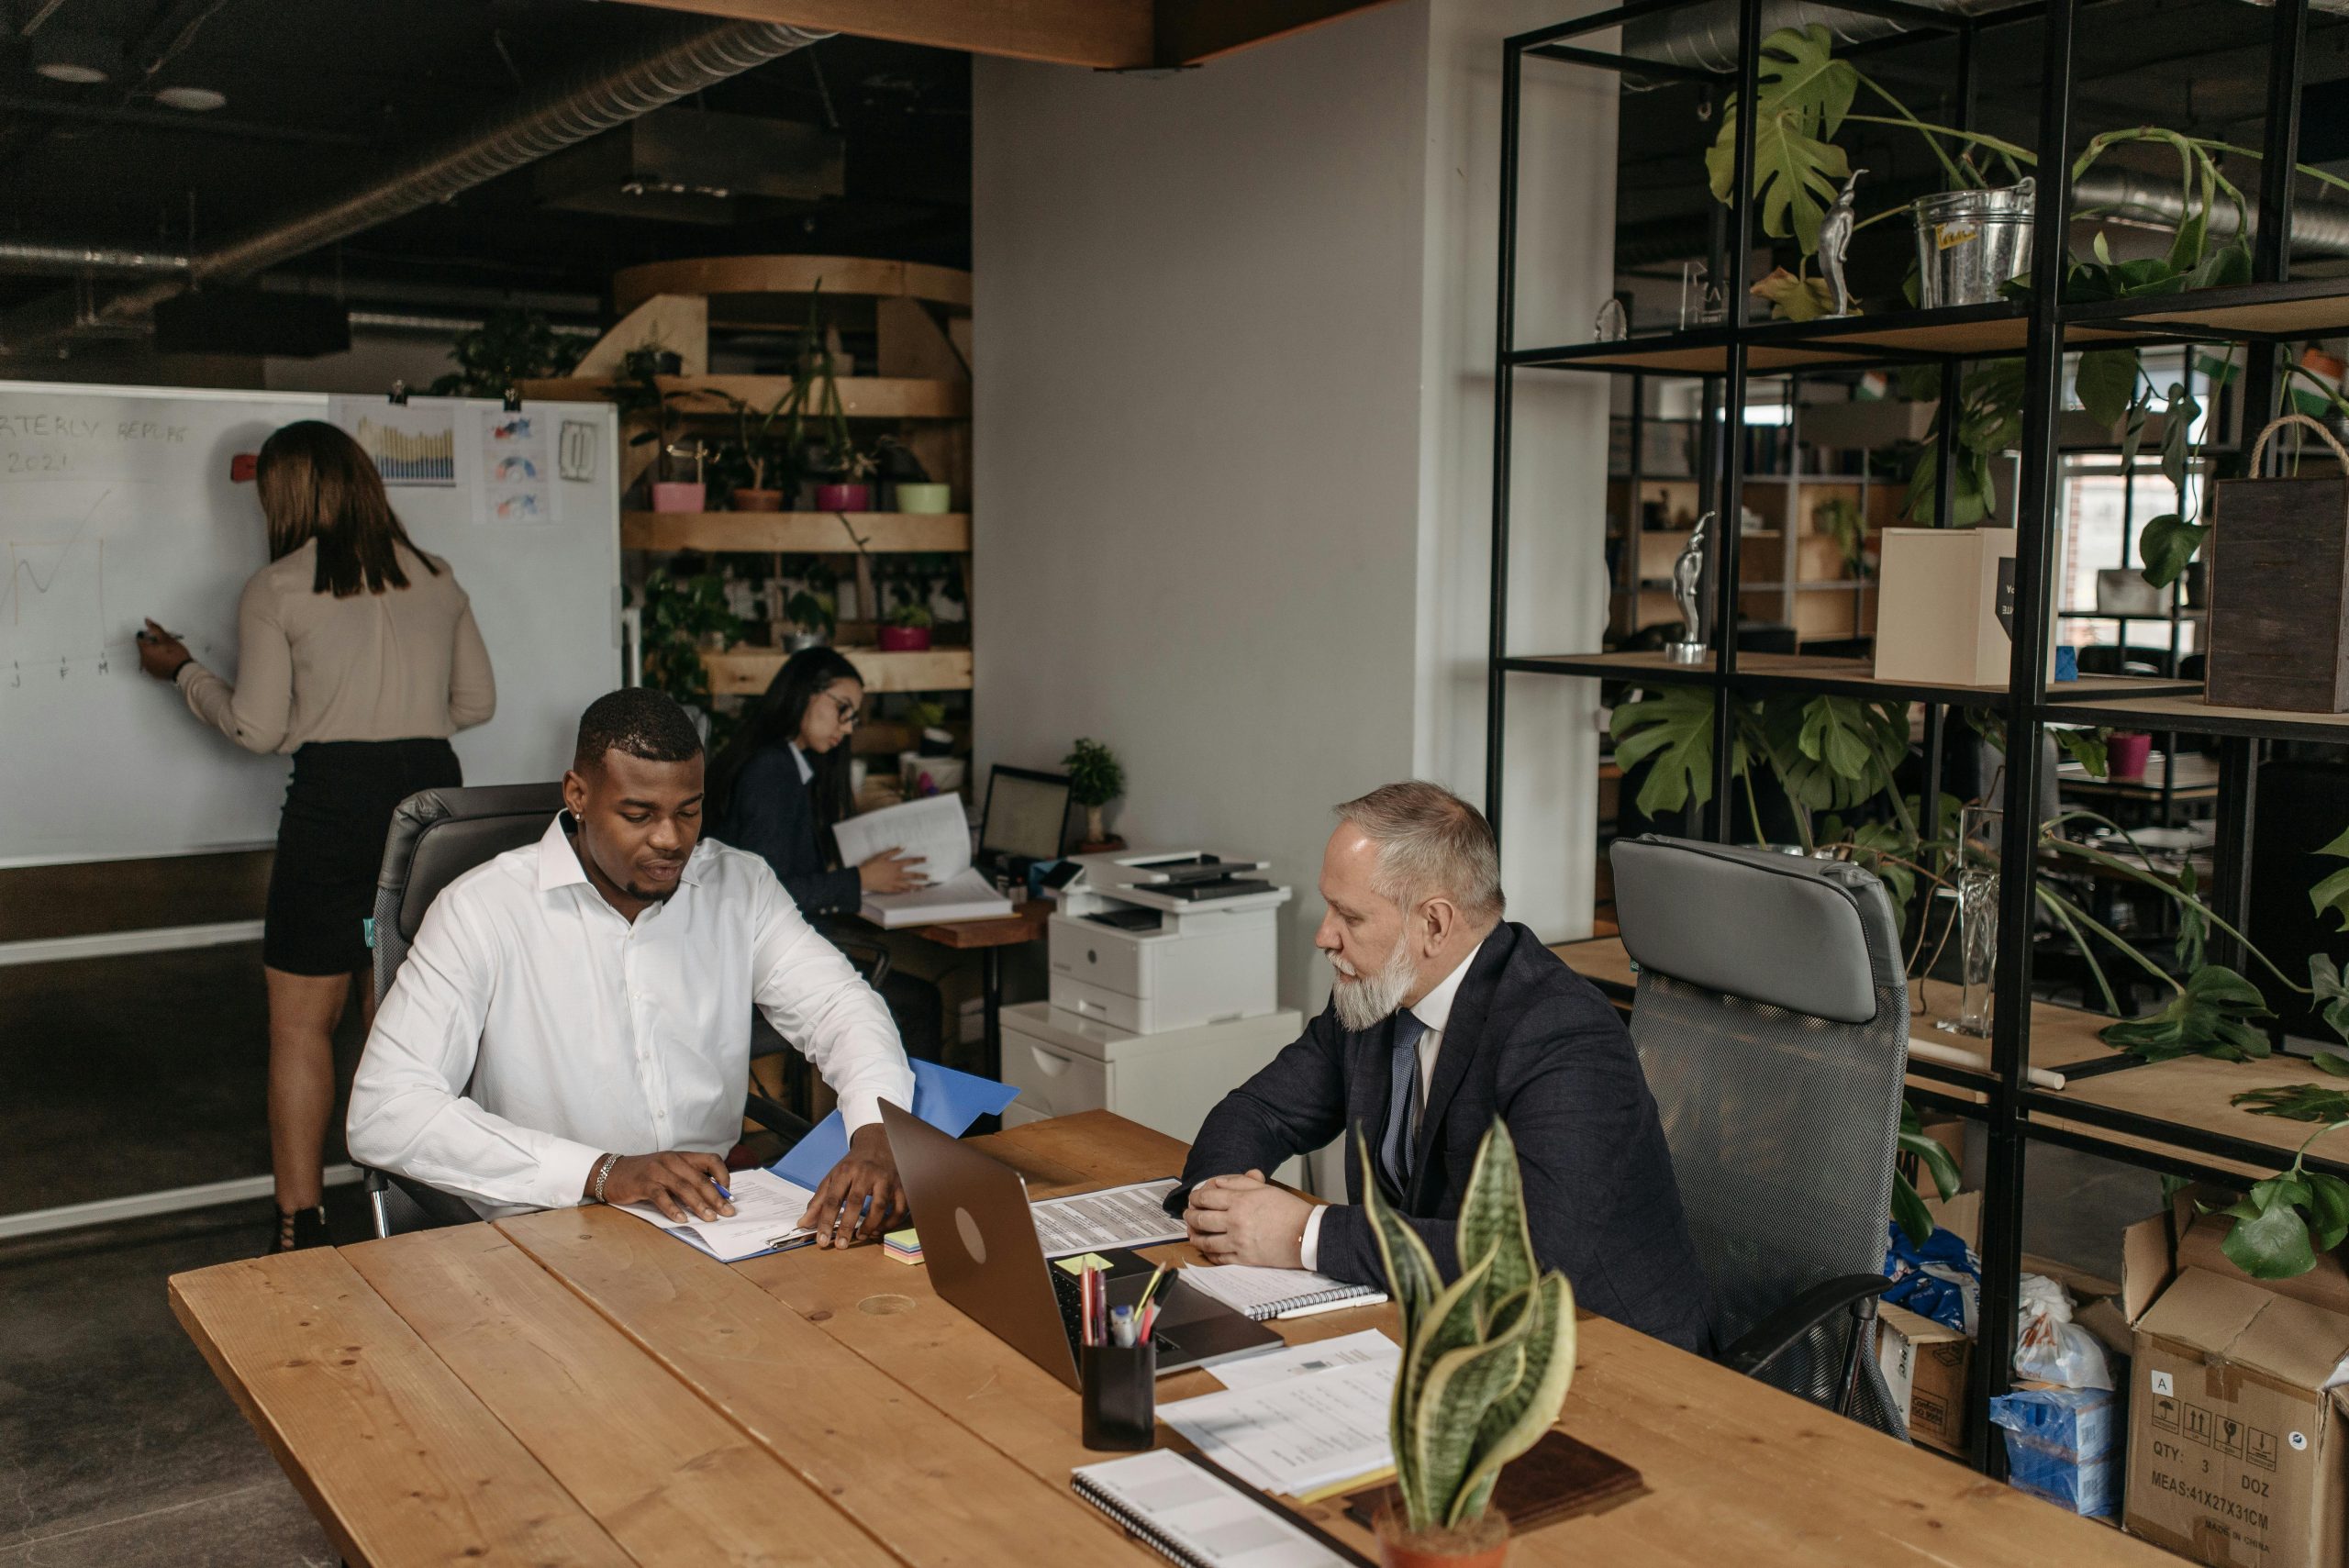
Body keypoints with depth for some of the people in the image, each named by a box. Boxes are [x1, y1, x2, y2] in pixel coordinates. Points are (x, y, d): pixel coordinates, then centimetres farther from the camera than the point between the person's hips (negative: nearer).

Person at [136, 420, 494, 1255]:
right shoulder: (436, 578, 9)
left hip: (334, 798, -4)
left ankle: (301, 1227, 7)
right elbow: (478, 700, 13)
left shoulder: (276, 590, -3)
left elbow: (258, 728, -2)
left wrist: (183, 669, 14)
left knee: (302, 1024, 6)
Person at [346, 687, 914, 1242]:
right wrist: (600, 1172, -25)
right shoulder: (481, 910, -9)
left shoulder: (739, 887, 4)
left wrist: (877, 1137, -27)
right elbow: (382, 1115, -15)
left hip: (718, 1222, 2)